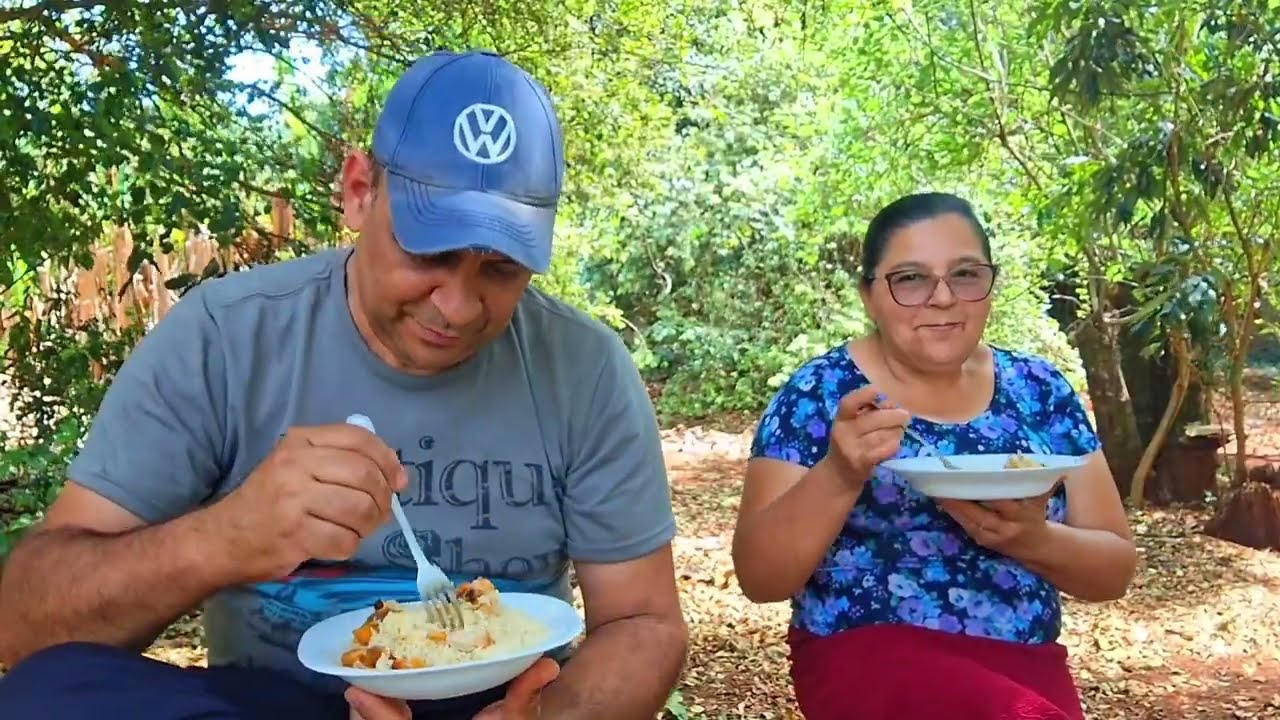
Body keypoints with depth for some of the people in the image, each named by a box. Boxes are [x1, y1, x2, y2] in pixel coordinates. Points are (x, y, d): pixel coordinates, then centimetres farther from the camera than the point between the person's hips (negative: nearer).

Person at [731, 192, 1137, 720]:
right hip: (867, 654, -4)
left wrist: (1034, 539, -16)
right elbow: (759, 577, -11)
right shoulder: (819, 392, -6)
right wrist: (838, 475, -28)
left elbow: (1116, 567, 6)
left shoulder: (1041, 389, 4)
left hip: (1027, 666, 5)